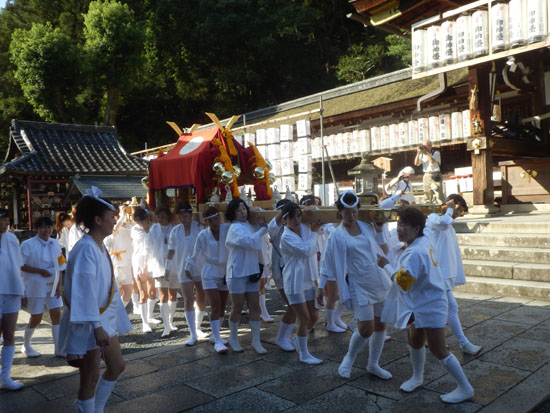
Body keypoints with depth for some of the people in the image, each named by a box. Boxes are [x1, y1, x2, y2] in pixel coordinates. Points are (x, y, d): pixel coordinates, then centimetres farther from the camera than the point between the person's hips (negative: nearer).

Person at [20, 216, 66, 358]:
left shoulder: (55, 244, 3)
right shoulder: (28, 244, -12)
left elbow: (59, 266, 7)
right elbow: (20, 265, -13)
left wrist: (59, 285, 1)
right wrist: (40, 271, -22)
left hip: (53, 286, 4)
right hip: (35, 287, -4)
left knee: (57, 315, -1)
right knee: (36, 318, 5)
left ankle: (59, 348, 5)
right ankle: (26, 345, 30)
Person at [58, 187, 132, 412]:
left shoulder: (99, 246, 7)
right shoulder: (86, 248, -21)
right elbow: (85, 290, -26)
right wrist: (96, 326, -27)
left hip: (104, 317, 9)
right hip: (87, 322, -9)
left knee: (117, 366, 18)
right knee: (91, 376, 5)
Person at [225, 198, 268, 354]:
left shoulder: (248, 226, 12)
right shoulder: (235, 228, -11)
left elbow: (256, 246, 10)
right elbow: (250, 241, -26)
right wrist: (262, 228, -16)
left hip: (251, 272, 7)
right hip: (237, 272, -7)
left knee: (254, 306, 4)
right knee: (237, 307, 5)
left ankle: (256, 340, 12)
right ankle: (233, 338, 24)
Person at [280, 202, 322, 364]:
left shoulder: (305, 228, 4)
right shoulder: (286, 237, -15)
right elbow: (307, 250, -20)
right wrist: (314, 232, -9)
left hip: (309, 281, 7)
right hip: (295, 282, -7)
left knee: (314, 316, 11)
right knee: (304, 319, -2)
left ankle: (297, 340, 35)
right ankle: (304, 354, 16)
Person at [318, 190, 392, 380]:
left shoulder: (366, 227, 4)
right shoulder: (336, 236, -7)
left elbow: (379, 247, 19)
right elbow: (328, 264, -3)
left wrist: (379, 228, 7)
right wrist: (320, 288, -3)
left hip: (380, 282, 5)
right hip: (359, 286, -5)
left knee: (380, 325, 10)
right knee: (366, 329, -7)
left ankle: (373, 364, 29)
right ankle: (349, 358, 21)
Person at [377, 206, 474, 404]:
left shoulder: (415, 253, -30)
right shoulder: (424, 241, 1)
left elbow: (403, 282, -30)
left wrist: (386, 265, -18)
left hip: (430, 307, -10)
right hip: (421, 305, 10)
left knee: (438, 351, 1)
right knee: (415, 342, 21)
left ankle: (465, 388, 17)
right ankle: (417, 377, 42)